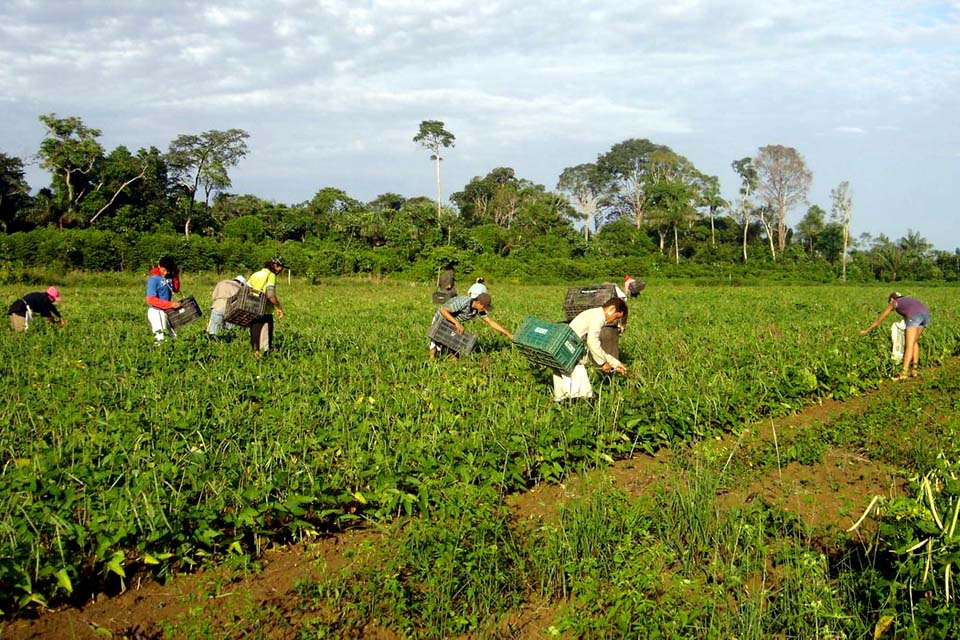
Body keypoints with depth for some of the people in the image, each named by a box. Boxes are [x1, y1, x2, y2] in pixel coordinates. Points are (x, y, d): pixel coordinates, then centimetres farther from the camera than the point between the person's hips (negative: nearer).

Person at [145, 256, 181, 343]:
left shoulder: (169, 276, 1)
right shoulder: (154, 279, -17)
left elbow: (176, 290, 9)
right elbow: (151, 299, -21)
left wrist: (176, 275, -7)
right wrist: (170, 304, -26)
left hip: (167, 310, 7)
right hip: (156, 311, -7)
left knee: (174, 336, 11)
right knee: (160, 339, -13)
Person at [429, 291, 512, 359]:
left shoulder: (479, 310, -16)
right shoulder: (462, 303, -38)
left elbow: (491, 322, -8)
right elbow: (443, 310, -36)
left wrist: (508, 334, -9)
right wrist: (457, 322, -43)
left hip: (454, 324, 6)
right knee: (436, 344, -5)